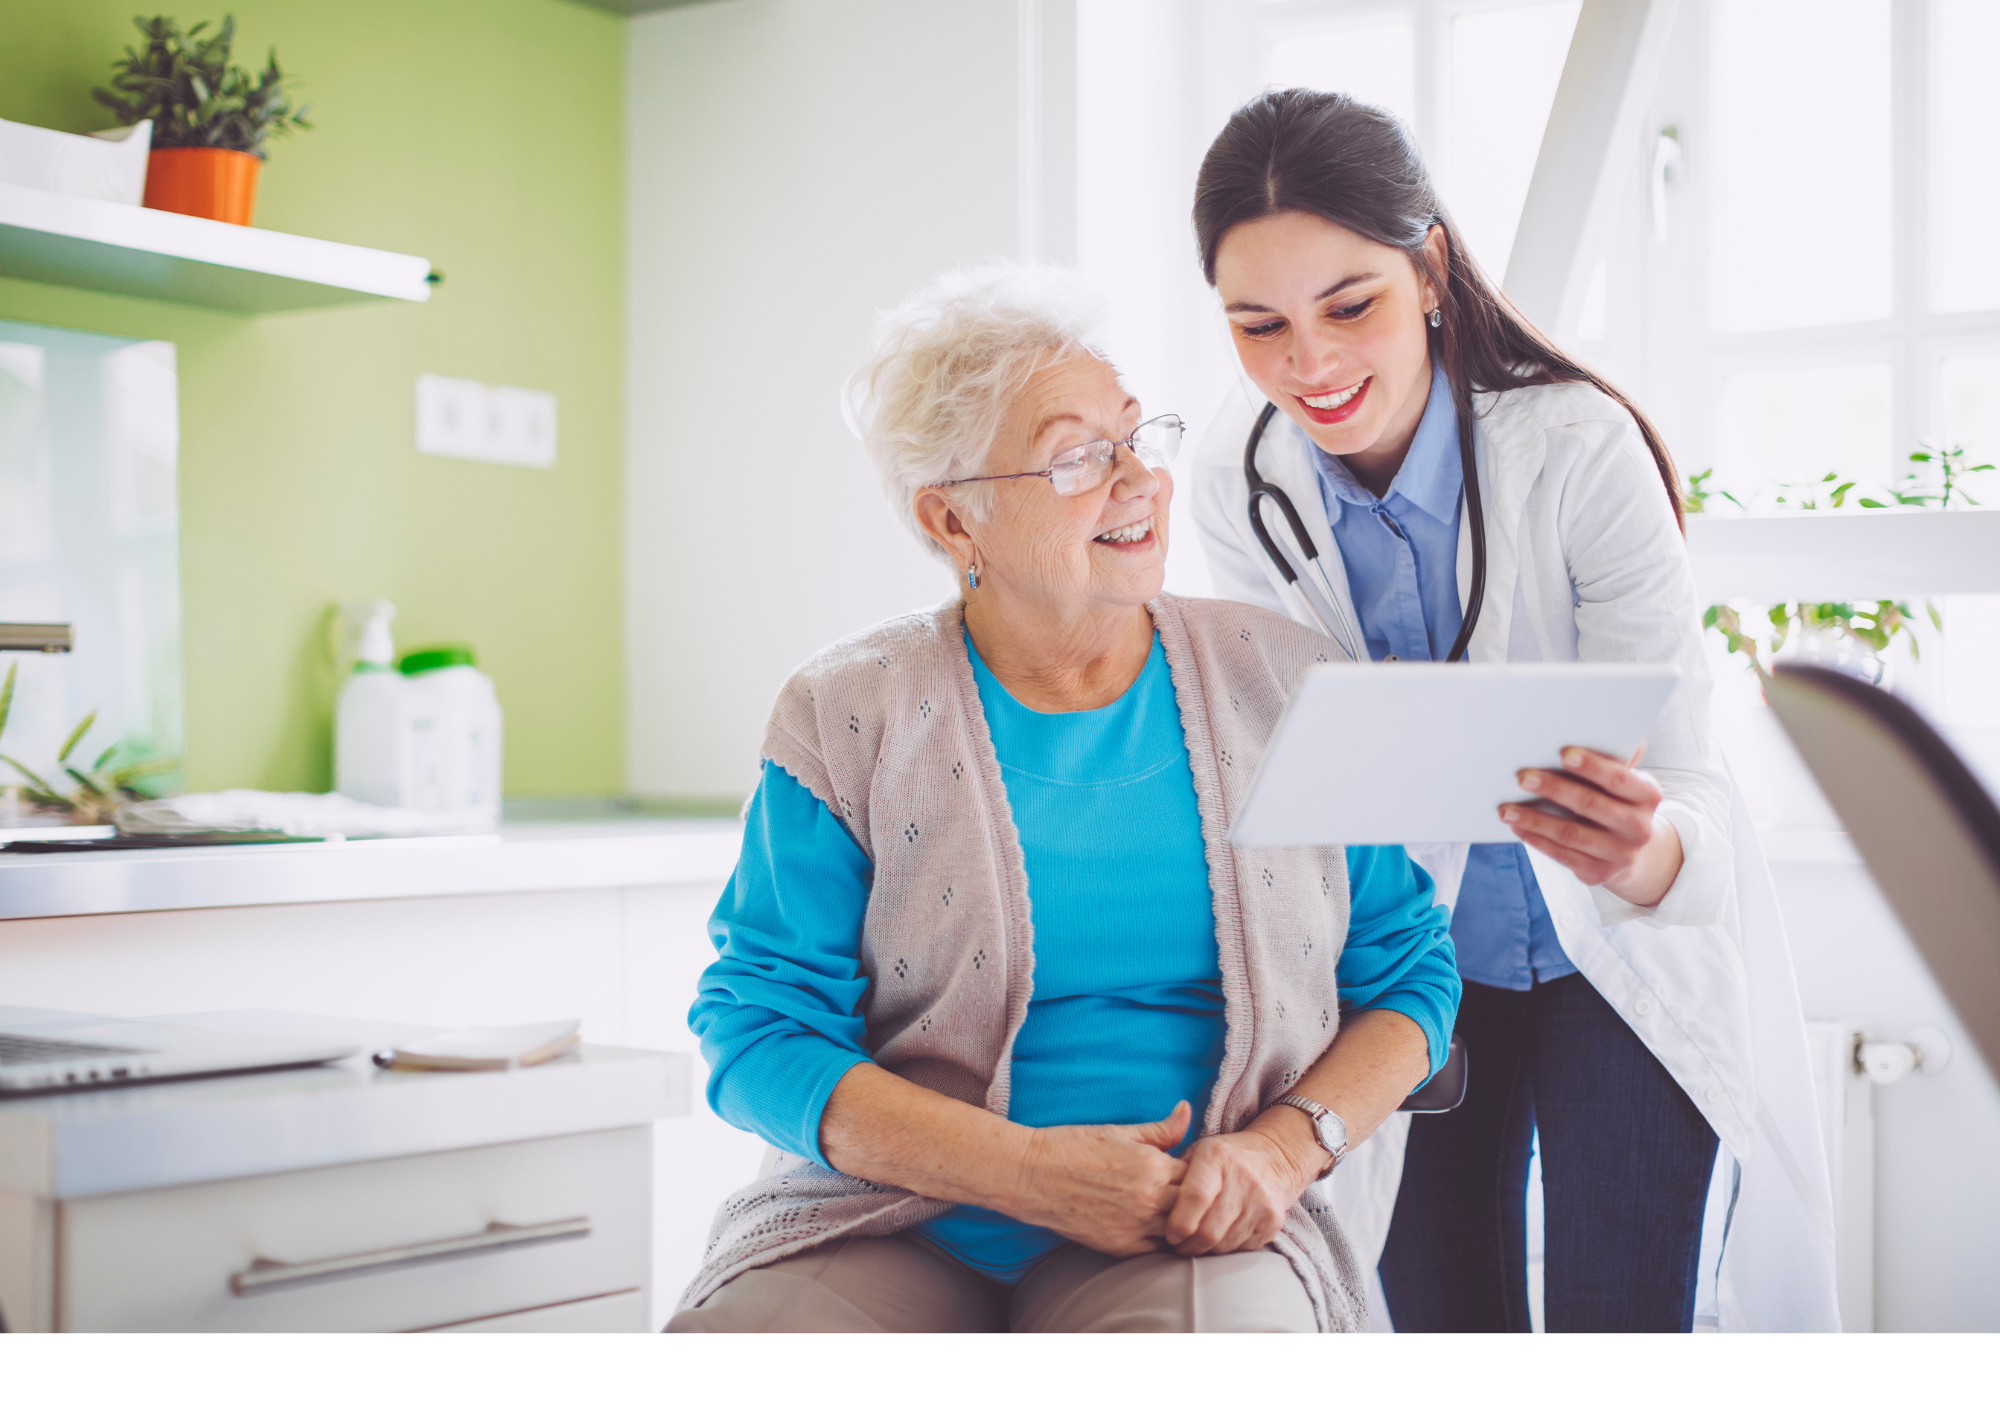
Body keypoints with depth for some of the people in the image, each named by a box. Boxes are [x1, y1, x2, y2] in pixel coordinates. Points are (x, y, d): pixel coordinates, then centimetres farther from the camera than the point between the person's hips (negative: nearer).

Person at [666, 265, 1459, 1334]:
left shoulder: (1288, 687, 7)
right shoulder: (847, 721, 1)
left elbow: (1408, 973, 10)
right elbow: (762, 1032, -4)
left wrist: (1283, 1149, -10)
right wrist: (1022, 1169, -16)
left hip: (1193, 1239, 0)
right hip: (891, 1230, 1)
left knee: (1230, 1313, -35)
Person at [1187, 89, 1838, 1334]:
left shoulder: (1579, 448, -26)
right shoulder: (1240, 475, -14)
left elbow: (1682, 778, -30)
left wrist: (1649, 849, -50)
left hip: (1625, 960, -3)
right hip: (1418, 965, 3)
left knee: (1622, 1306, -7)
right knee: (1434, 1304, 5)